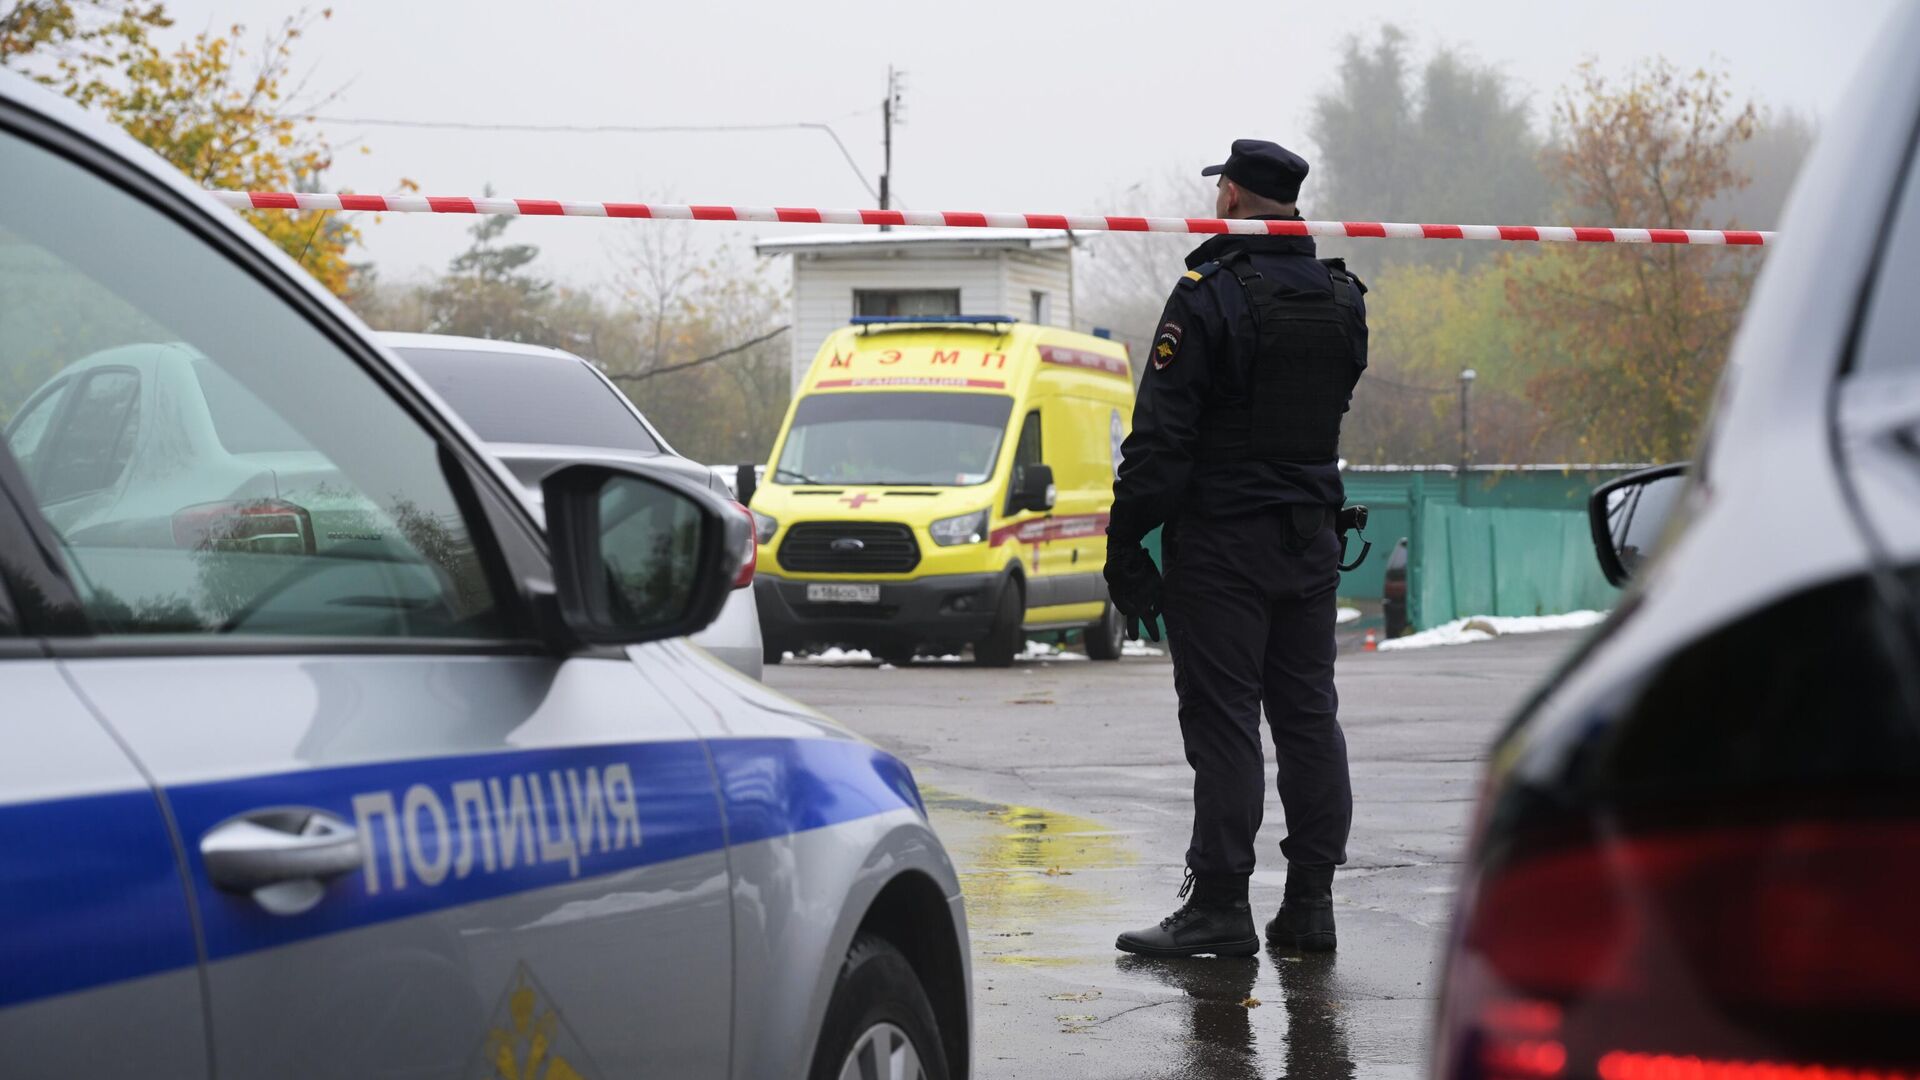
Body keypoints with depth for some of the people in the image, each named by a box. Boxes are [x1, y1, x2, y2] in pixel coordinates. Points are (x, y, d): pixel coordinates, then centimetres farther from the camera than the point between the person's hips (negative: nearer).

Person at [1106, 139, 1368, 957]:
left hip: (1222, 541, -7)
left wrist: (1125, 545, -11)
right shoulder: (1341, 298, 10)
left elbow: (1161, 435, -14)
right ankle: (1310, 901, 11)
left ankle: (1218, 906, -5)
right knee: (1308, 717, 9)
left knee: (1223, 723, -5)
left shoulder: (1210, 296, -12)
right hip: (1311, 540, 7)